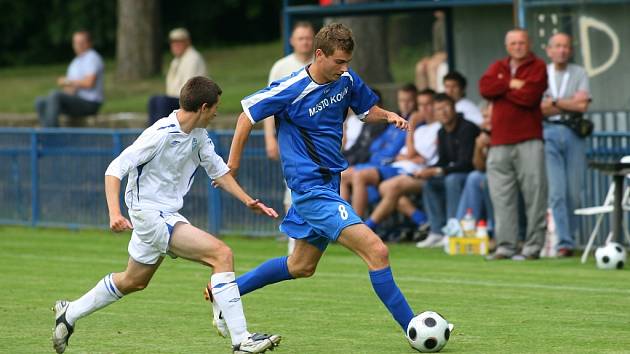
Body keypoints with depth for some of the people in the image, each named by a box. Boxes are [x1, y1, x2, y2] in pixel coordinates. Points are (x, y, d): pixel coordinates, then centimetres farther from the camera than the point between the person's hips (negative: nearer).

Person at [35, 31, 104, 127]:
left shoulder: (92, 58, -8)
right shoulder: (76, 61, 22)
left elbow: (89, 83, -22)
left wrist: (69, 81, -9)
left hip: (90, 103, -9)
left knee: (54, 95, -28)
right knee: (40, 102, -7)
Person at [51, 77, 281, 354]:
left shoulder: (198, 134, 5)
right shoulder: (160, 134, -21)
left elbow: (217, 170, 18)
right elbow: (115, 170, -20)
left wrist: (248, 201, 8)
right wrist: (115, 212, -33)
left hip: (167, 215, 10)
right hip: (151, 215, -10)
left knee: (134, 281, 26)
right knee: (222, 254, -20)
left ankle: (69, 314, 43)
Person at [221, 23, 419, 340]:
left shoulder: (346, 80, 1)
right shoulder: (292, 89, -17)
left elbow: (368, 110, 18)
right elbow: (248, 115, -5)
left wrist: (388, 116, -4)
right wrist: (232, 164, 0)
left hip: (329, 182, 9)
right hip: (310, 188, -9)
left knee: (301, 266, 22)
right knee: (376, 251, -18)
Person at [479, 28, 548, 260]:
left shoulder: (538, 67, 3)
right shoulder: (498, 67, 19)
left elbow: (530, 95, -13)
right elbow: (485, 87, 1)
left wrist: (501, 88, -1)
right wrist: (511, 84, -7)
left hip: (528, 141, -5)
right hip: (499, 143, 5)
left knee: (534, 194, -7)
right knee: (501, 197, 3)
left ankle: (533, 247, -3)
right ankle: (505, 246, 7)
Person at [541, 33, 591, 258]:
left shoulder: (579, 74, 10)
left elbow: (582, 106, -3)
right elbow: (538, 109, -1)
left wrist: (554, 102, -2)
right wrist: (570, 103, -2)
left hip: (574, 133, 1)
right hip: (549, 132, -1)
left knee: (574, 192, -1)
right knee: (557, 191, -9)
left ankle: (569, 237, 13)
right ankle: (564, 242, -11)